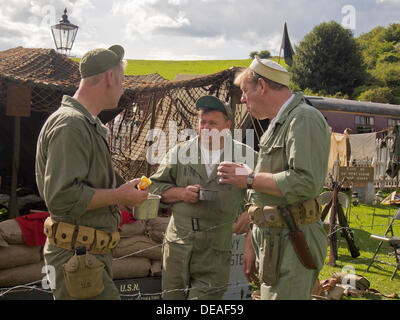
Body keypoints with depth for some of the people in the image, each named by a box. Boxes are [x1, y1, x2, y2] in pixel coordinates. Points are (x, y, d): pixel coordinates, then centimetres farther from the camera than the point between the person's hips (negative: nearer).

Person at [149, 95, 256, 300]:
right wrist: (181, 193, -4)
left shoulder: (246, 155, 3)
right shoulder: (180, 152, 10)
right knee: (172, 296, 7)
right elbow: (154, 187, 14)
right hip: (178, 244, 2)